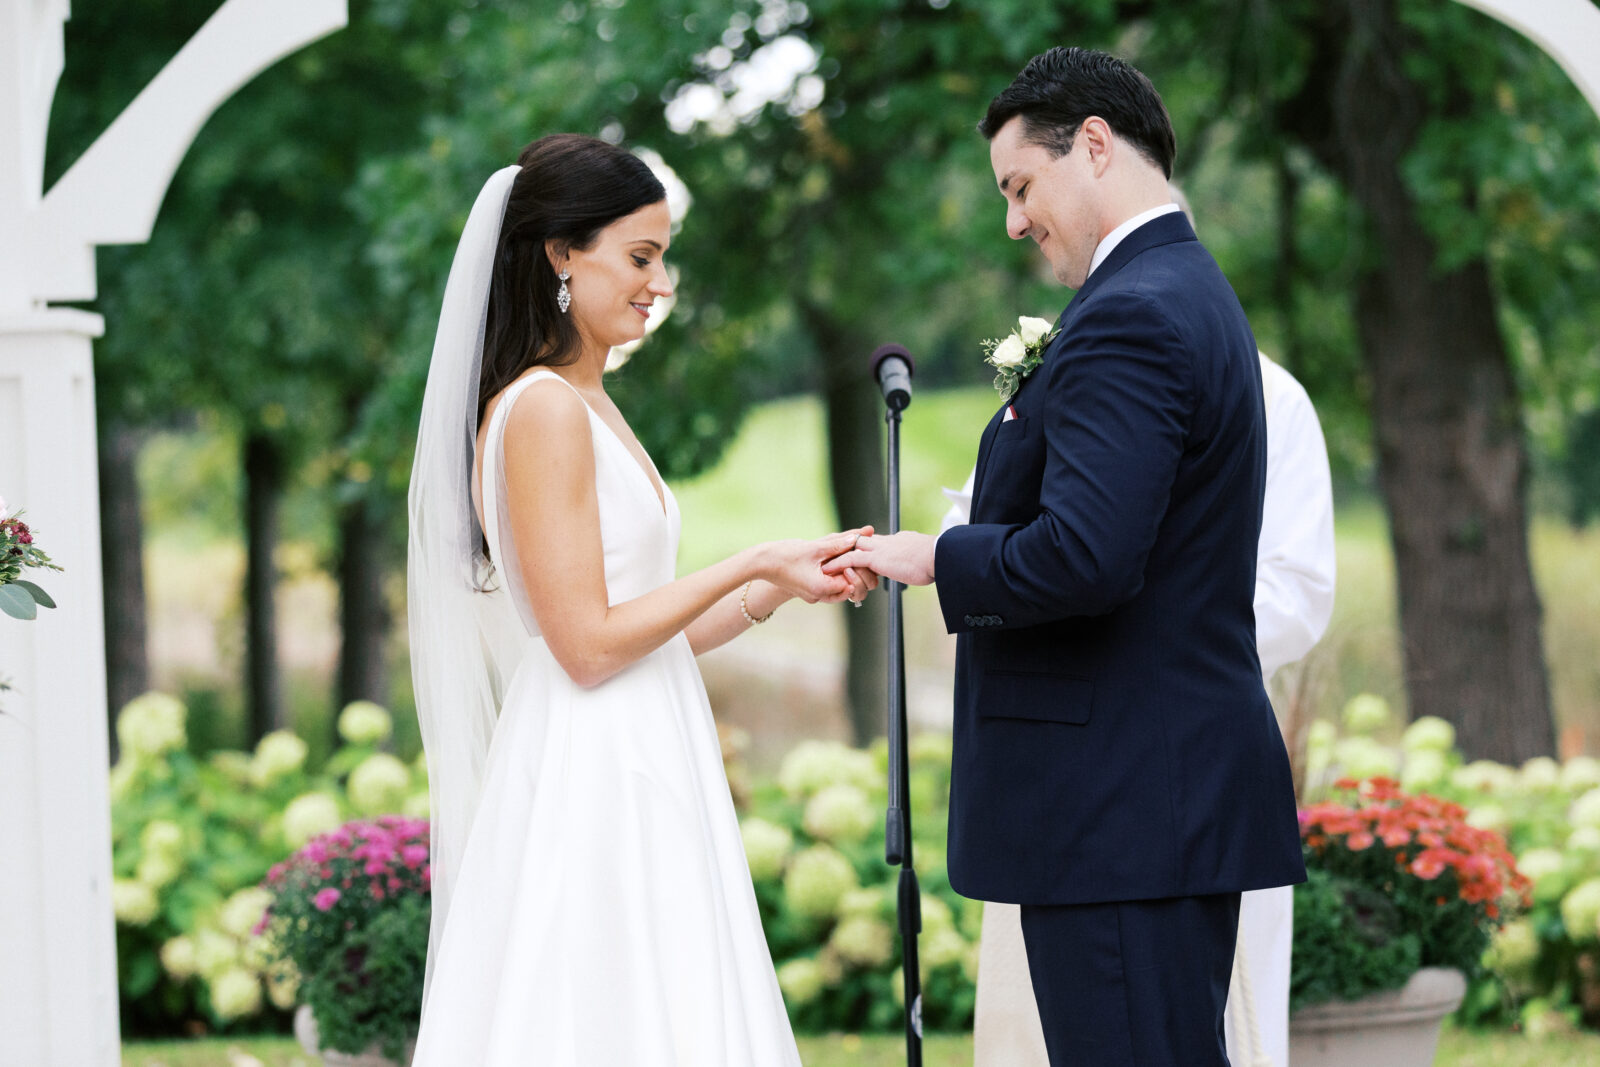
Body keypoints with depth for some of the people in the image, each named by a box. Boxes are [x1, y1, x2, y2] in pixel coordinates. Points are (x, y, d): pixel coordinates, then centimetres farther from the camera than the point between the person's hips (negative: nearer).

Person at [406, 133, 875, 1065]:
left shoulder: (592, 409, 16)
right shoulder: (541, 411, -13)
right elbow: (588, 644, -17)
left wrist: (782, 588, 9)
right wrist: (751, 566, -10)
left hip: (642, 772, 9)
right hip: (592, 782, -9)